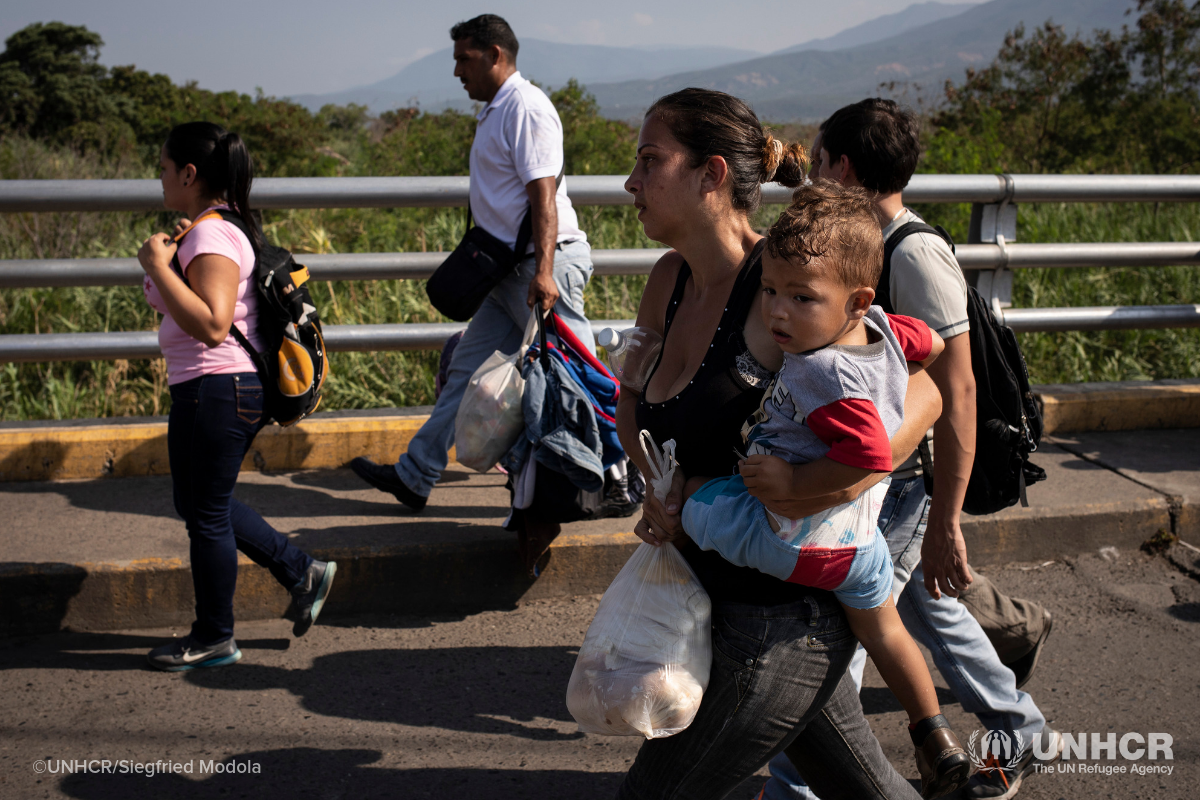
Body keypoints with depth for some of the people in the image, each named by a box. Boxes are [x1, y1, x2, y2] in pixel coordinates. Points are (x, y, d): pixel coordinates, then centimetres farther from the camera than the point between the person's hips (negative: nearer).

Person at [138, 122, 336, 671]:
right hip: (229, 387, 11)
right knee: (202, 504, 22)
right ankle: (302, 572, 25)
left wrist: (158, 265, -23)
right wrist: (171, 253, 14)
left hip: (215, 391, -11)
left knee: (206, 513, 3)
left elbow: (211, 325, -29)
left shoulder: (212, 237, -18)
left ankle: (213, 639, 19)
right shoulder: (221, 228, 13)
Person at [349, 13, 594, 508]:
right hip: (510, 271, 10)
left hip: (546, 263, -10)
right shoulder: (496, 111, 18)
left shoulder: (526, 107, -13)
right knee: (468, 369, 10)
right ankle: (415, 476, 15)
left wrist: (544, 271, -31)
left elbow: (543, 194, -23)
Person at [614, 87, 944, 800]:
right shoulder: (672, 282, 4)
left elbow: (924, 389, -13)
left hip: (781, 621, -7)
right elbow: (632, 399, 18)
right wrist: (660, 483, -2)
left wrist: (844, 482, -29)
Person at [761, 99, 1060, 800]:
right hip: (872, 481, 9)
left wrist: (944, 524, -22)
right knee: (930, 610, 21)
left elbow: (957, 392, -23)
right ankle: (1026, 736, 39)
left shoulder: (917, 256, -21)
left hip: (901, 489, -9)